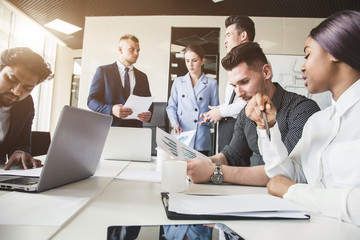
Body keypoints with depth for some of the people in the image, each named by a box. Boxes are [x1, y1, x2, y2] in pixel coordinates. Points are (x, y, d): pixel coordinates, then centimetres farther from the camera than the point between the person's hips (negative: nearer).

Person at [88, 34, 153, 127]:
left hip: (134, 128, 4)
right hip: (109, 127, -3)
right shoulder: (103, 71, 7)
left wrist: (149, 114, -6)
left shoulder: (142, 77, 17)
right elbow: (91, 100, 2)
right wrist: (111, 110, -17)